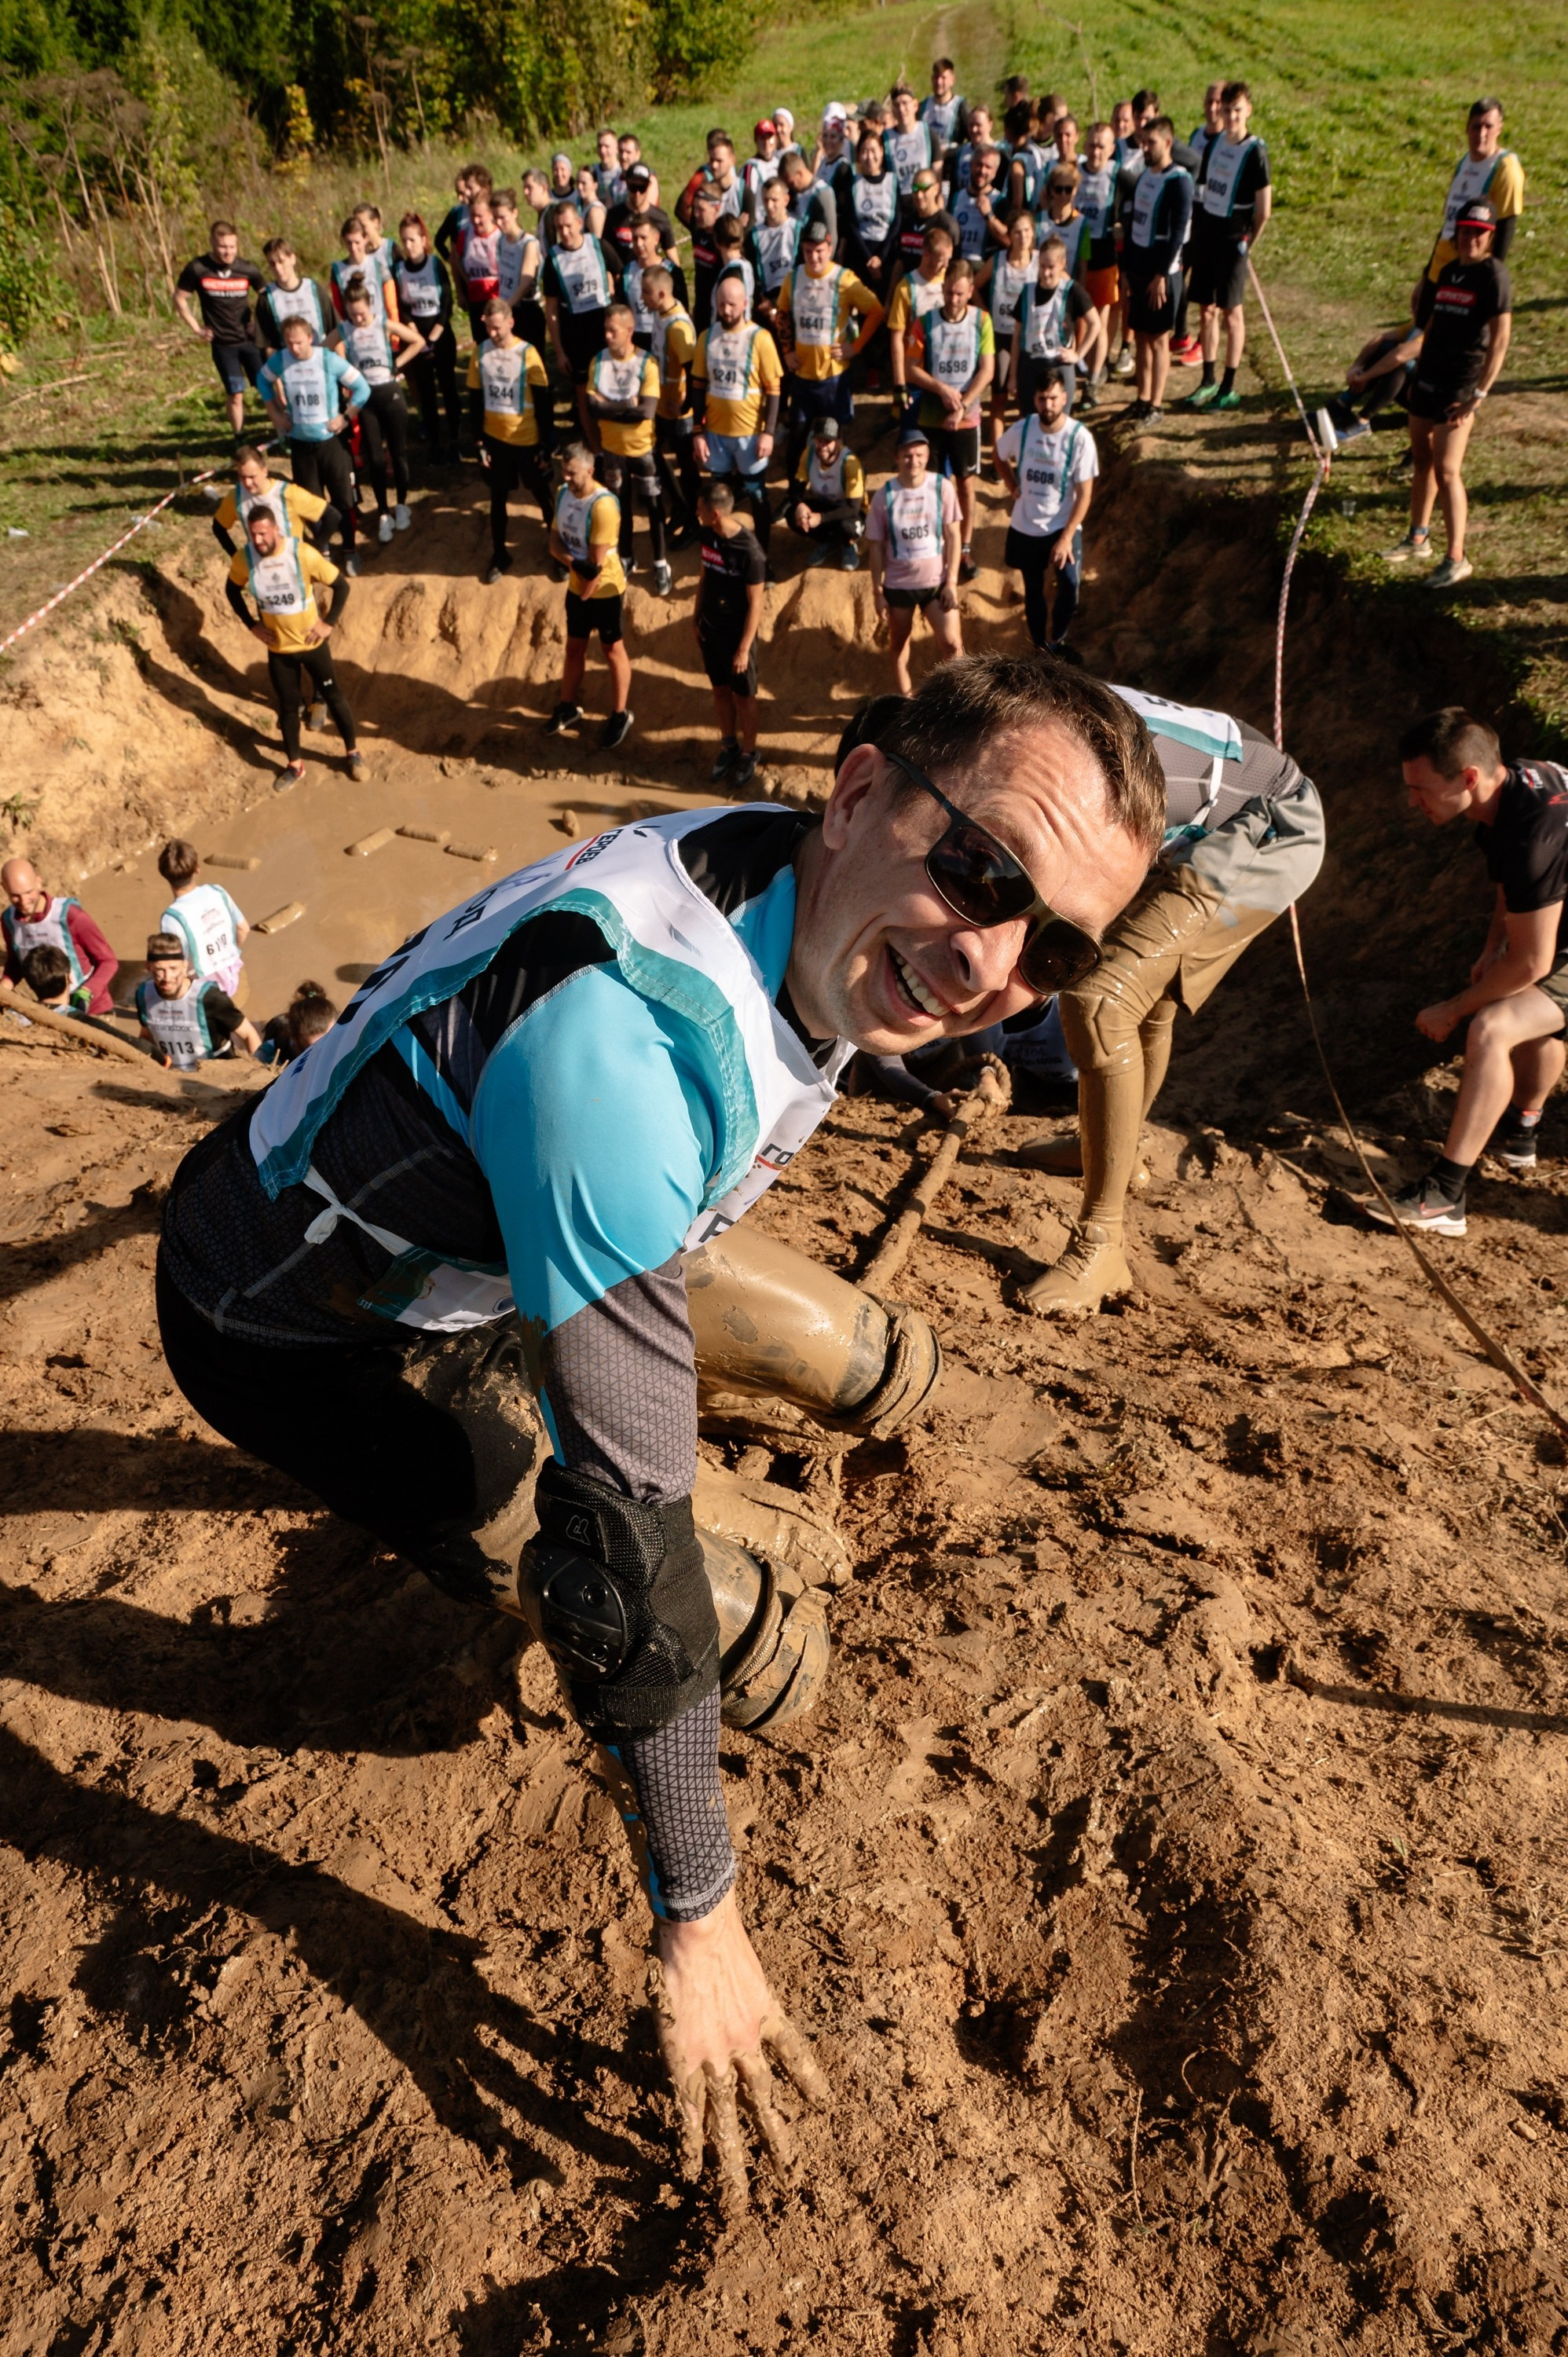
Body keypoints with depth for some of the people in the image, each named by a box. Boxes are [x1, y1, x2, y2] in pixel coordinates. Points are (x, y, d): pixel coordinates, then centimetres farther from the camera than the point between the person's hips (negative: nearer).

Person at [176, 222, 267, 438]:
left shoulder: (247, 270, -7)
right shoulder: (197, 269, -10)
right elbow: (179, 298, 2)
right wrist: (197, 328, -2)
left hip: (250, 339, 1)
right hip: (222, 345, -1)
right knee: (235, 395, 1)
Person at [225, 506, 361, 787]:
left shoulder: (303, 554, -23)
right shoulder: (244, 560, -15)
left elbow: (341, 585, -13)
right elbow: (232, 590, 7)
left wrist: (329, 622, -13)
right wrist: (251, 624, 0)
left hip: (311, 642, -2)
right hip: (278, 648, 2)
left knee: (333, 696, 12)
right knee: (288, 706, 13)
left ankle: (353, 752, 31)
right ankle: (294, 765, 27)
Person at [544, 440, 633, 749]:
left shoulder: (603, 505, -27)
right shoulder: (563, 493, -3)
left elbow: (598, 562, -25)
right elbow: (554, 540, -1)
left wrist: (585, 596, -16)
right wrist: (573, 563, -21)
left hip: (604, 589, -7)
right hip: (576, 585, 7)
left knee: (613, 650, 8)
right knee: (574, 646, 20)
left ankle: (620, 715, 22)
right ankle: (567, 707, 36)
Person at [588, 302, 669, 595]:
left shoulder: (647, 363, -17)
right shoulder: (598, 361, -7)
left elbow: (647, 411, -24)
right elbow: (592, 407, -13)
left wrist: (609, 406, -19)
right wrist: (627, 405, -21)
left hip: (643, 447, -3)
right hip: (612, 447, 3)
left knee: (653, 507, 7)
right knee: (620, 506, 17)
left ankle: (660, 565, 22)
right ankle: (625, 560, 34)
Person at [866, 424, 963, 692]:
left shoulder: (942, 487, -9)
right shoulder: (884, 496, -10)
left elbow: (953, 535, -5)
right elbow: (876, 546, -5)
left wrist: (951, 581, -9)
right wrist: (877, 591, -5)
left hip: (936, 580, 0)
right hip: (898, 583, 0)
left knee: (952, 644, -6)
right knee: (899, 644, 15)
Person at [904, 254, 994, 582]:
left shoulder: (981, 321, -5)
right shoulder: (926, 322, -5)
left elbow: (987, 371, -7)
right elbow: (910, 368, -6)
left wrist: (962, 406, -17)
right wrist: (942, 389, -18)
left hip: (967, 417, 0)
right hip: (931, 417, 0)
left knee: (966, 483, 7)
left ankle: (965, 549, 19)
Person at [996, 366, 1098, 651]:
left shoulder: (1080, 438, -17)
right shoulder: (1021, 429, -9)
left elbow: (1084, 493, -15)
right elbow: (1000, 456, 15)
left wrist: (1066, 537, -21)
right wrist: (1013, 488, 3)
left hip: (1063, 527, -3)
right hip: (1024, 527, 3)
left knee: (1070, 586, -19)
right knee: (1033, 590, 14)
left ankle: (1057, 641, 6)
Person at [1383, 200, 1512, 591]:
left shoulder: (1494, 276, -10)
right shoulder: (1448, 272, 11)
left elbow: (1500, 340, -17)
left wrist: (1479, 394, -24)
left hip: (1460, 386, -7)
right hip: (1428, 378, 8)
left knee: (1447, 470, -12)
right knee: (1422, 460, 16)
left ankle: (1456, 559, -8)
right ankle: (1418, 538, 32)